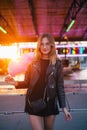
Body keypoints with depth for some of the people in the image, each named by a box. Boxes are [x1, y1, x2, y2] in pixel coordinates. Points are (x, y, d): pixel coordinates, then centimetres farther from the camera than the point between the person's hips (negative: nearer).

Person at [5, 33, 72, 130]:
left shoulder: (57, 63, -1)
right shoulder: (33, 62, 0)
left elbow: (60, 86, 1)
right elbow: (27, 83, 6)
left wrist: (64, 107, -1)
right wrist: (16, 83, -14)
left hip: (50, 103, 1)